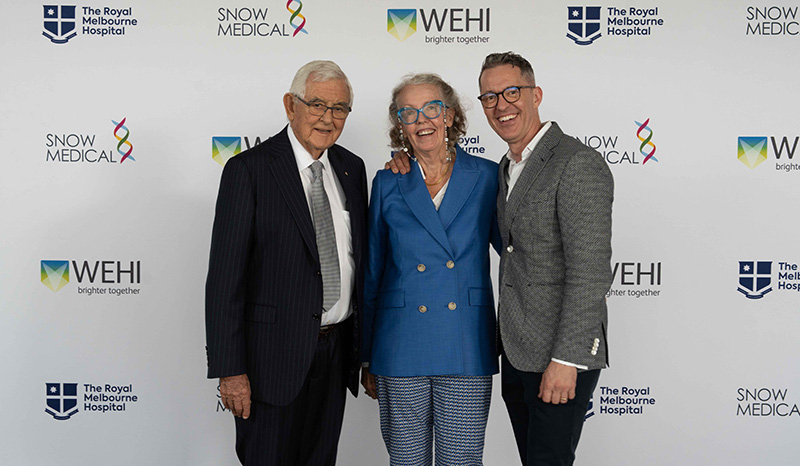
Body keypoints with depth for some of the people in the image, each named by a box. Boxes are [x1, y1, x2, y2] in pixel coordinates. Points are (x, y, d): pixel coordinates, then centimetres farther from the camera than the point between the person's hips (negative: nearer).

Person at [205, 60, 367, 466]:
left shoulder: (352, 168, 8)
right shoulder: (248, 170, -10)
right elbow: (224, 277, -13)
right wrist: (230, 370, -16)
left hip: (335, 354, 6)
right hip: (273, 356, -5)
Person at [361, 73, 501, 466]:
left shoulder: (487, 177, 1)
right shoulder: (387, 184, 4)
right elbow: (371, 275, 8)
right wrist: (366, 359, 10)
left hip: (467, 349, 0)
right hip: (400, 350, 1)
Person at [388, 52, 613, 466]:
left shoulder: (577, 164, -15)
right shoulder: (507, 169, 13)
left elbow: (590, 271, -20)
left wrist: (566, 359, -22)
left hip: (560, 356, -8)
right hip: (517, 353, 8)